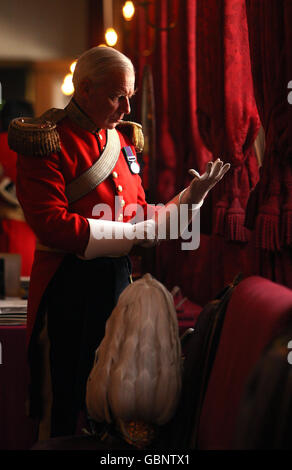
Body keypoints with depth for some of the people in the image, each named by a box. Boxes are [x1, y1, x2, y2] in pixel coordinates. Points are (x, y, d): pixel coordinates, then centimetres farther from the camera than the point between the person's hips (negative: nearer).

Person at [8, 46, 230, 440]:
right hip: (69, 285, -7)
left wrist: (192, 196, 1)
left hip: (119, 276, 7)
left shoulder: (124, 140, 13)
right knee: (66, 410, 2)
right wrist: (136, 233, -19)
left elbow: (142, 217, 17)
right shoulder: (47, 143, -10)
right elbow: (53, 226, -20)